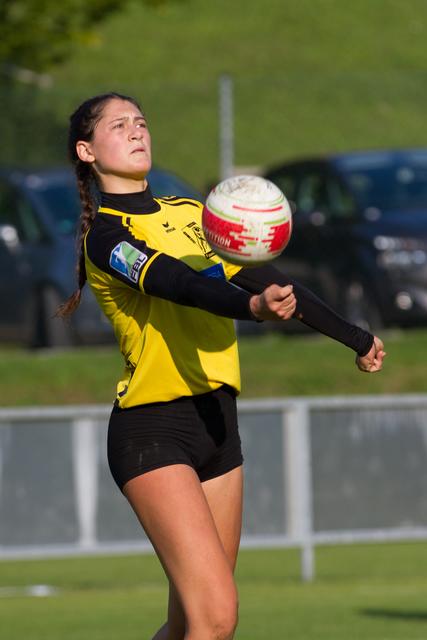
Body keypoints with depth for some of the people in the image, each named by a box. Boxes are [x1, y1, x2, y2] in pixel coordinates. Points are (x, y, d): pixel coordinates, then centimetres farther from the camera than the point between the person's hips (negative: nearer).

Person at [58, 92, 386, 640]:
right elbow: (176, 284, -26)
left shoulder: (193, 214, 17)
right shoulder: (106, 234, -7)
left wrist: (355, 338, 31)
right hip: (153, 429, -7)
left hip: (216, 420, 7)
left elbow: (270, 282, 26)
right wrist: (251, 306, -45)